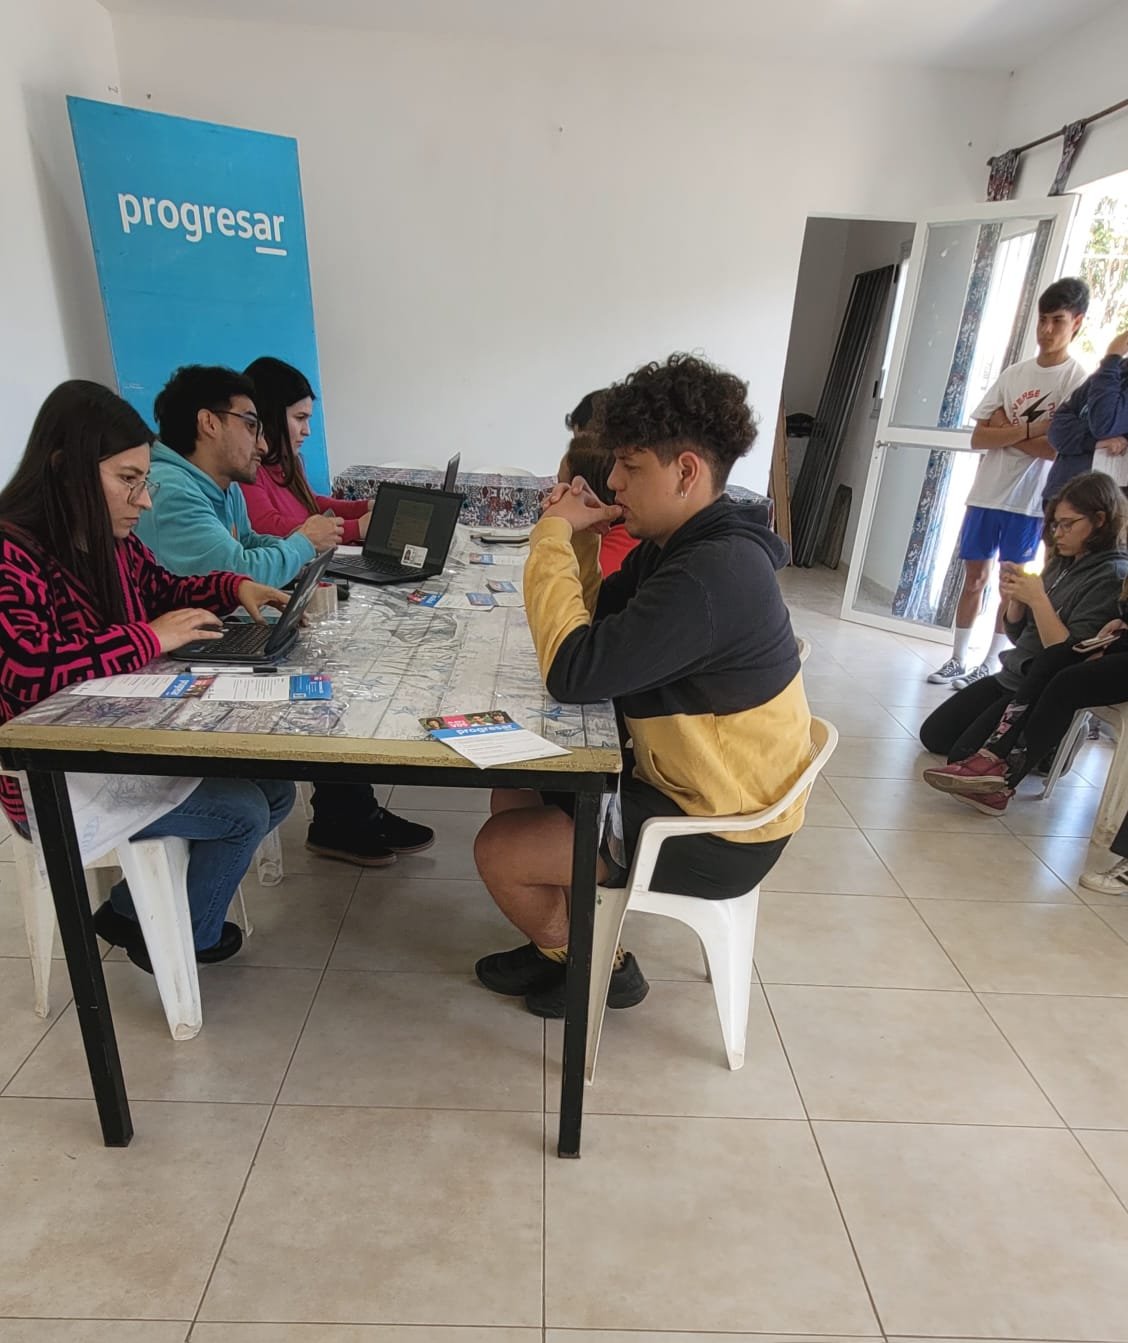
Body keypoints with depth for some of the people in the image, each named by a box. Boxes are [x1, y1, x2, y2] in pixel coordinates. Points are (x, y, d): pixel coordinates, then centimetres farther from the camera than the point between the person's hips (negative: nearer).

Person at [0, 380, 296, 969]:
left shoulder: (112, 542, 2)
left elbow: (163, 591, 18)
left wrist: (235, 587, 0)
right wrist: (150, 639, -29)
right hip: (57, 776, -9)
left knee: (274, 790, 5)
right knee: (240, 812, -15)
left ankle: (133, 909, 21)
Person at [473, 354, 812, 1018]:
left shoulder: (714, 574, -30)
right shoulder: (680, 544, 2)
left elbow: (575, 672, -31)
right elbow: (601, 631, 9)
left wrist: (552, 536, -21)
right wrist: (576, 539, -6)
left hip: (718, 836, -10)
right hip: (686, 781, 10)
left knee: (499, 850, -6)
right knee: (514, 793, 14)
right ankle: (568, 940, 28)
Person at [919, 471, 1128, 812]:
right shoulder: (1063, 564, 9)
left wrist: (1037, 599, -22)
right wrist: (1013, 600, -5)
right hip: (1011, 678, 9)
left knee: (964, 758, -15)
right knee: (933, 735, 6)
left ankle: (1043, 753, 9)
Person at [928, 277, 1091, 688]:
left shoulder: (1078, 380, -4)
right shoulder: (1013, 373, 8)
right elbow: (978, 438, 1)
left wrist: (1005, 431, -8)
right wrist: (1028, 429, -12)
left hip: (1030, 501, -4)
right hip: (986, 494, 4)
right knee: (974, 576, 8)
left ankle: (989, 666, 14)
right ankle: (957, 660, 17)